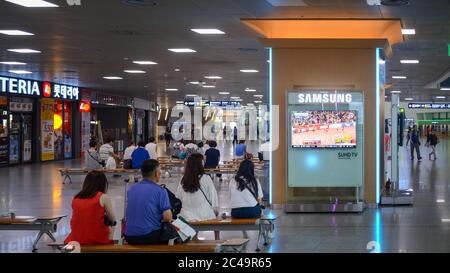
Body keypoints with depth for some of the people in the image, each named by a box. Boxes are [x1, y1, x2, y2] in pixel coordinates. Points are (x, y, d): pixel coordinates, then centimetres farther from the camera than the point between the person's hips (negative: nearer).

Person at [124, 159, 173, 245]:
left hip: (130, 237, 6)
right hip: (149, 237, -6)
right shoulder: (160, 191, -8)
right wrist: (161, 220, 9)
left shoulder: (131, 189, 10)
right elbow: (168, 217, -14)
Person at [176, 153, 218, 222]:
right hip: (205, 217, -3)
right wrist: (215, 212, 11)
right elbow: (213, 198, -3)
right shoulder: (206, 179, -6)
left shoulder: (183, 181, 1)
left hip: (187, 217, 3)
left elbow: (178, 200, 6)